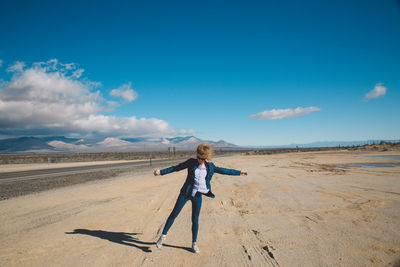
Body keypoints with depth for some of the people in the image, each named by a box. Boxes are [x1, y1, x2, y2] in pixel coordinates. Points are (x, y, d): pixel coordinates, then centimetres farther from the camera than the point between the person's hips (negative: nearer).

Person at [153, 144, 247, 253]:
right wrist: (161, 172, -11)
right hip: (186, 193, -1)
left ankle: (194, 244, 23)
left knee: (195, 220, 6)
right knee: (174, 214, 3)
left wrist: (239, 172, 17)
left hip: (198, 196, 1)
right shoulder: (191, 162, -5)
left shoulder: (210, 166, 1)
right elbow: (176, 168, -3)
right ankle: (163, 235, 22)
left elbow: (223, 170, 13)